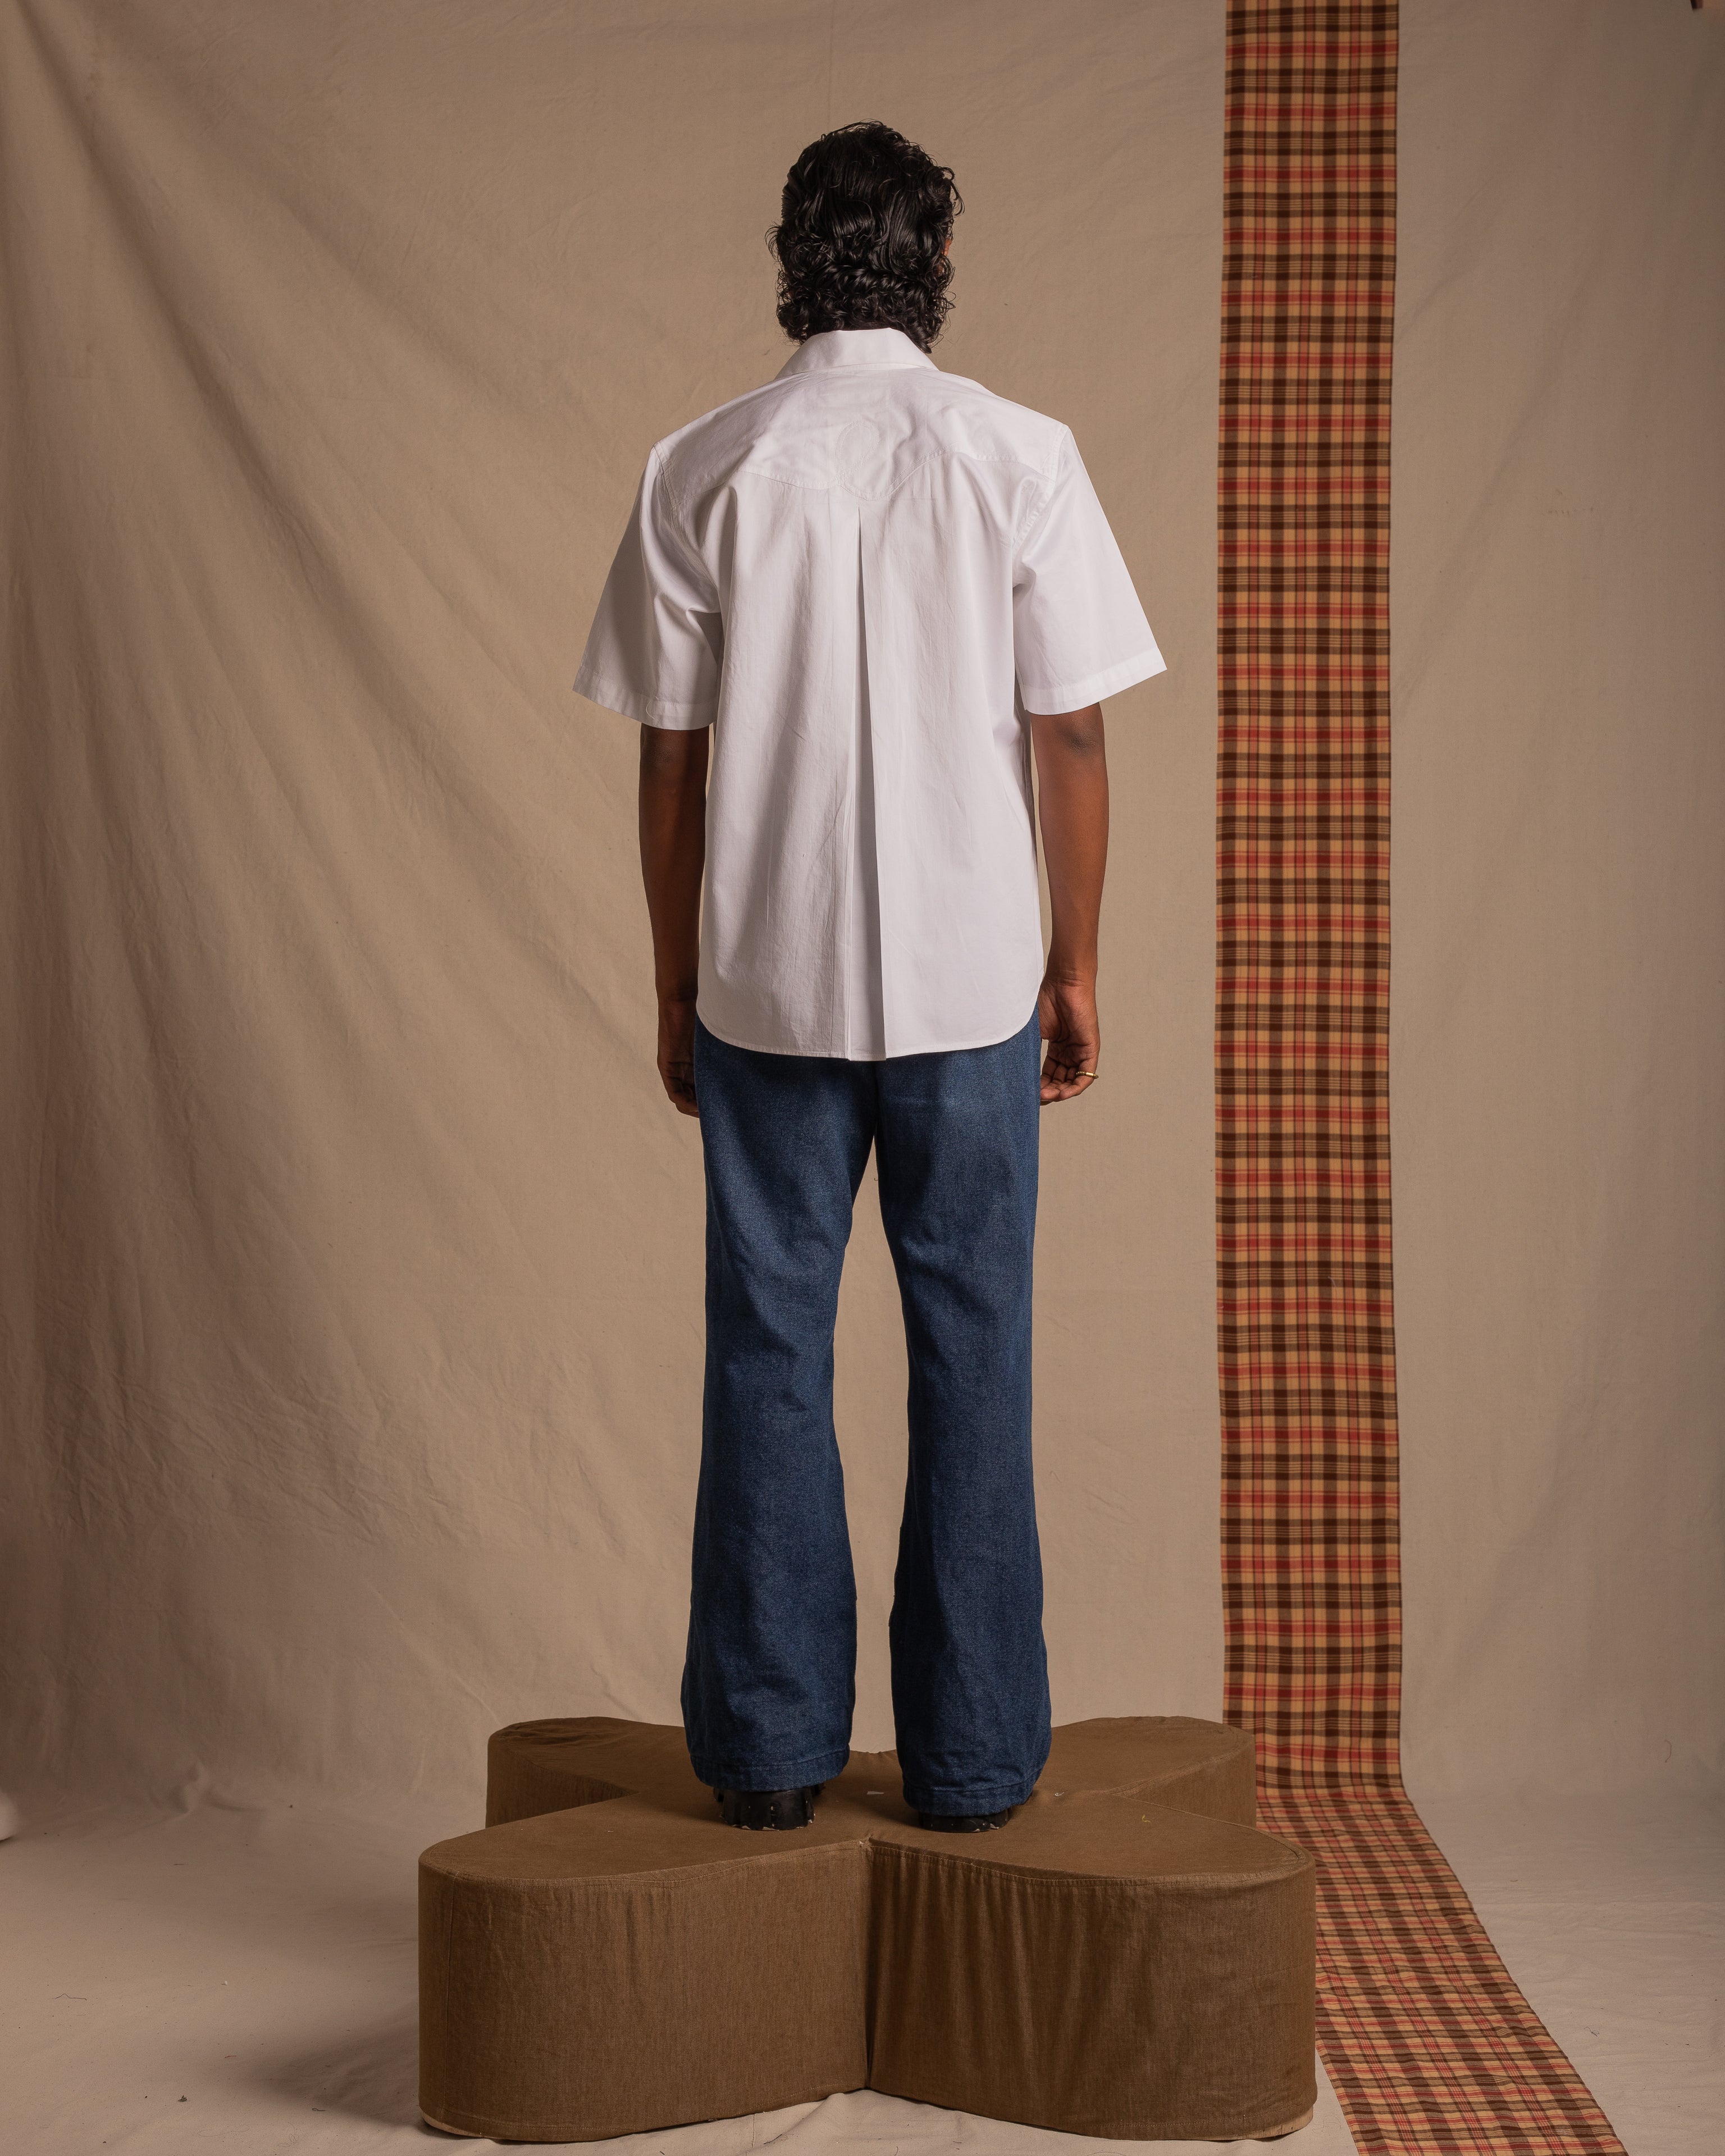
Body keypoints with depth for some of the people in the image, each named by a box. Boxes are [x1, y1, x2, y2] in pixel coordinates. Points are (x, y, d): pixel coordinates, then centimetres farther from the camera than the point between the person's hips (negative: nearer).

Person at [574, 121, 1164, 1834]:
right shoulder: (1020, 458, -3)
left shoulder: (702, 471, -1)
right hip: (971, 982, 0)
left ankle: (770, 1749, 15)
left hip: (767, 985, 1)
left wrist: (677, 986, 11)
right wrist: (1074, 964, 8)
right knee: (970, 1354, 7)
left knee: (768, 1352, 9)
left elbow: (670, 760, 1)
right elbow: (1071, 741, -2)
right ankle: (973, 1757, 14)